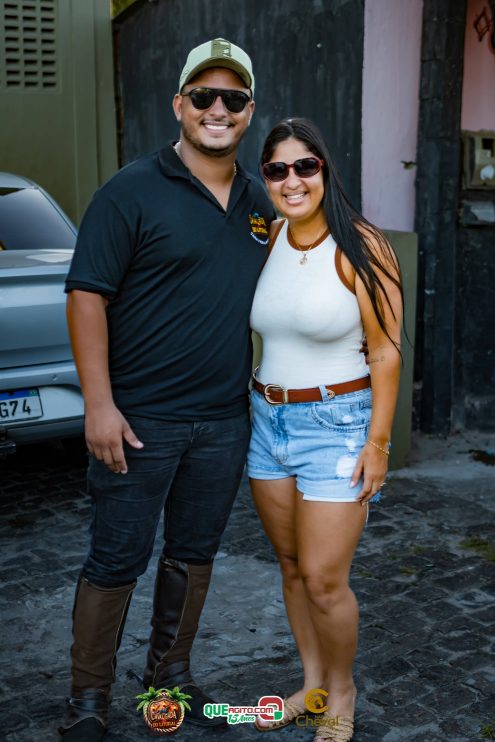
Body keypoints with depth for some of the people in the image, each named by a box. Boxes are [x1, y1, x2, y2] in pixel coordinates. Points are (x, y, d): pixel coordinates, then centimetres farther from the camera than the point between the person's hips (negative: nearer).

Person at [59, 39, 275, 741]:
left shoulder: (260, 202, 10)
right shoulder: (133, 191, -8)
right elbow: (87, 295, -11)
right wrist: (99, 404, -16)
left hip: (224, 420, 6)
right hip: (139, 419, -5)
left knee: (194, 554, 17)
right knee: (116, 561, 3)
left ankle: (171, 673, 36)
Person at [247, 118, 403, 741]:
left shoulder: (359, 246, -13)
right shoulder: (267, 240, 4)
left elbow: (386, 352, -12)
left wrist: (377, 441, -14)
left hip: (337, 422, -6)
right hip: (268, 418, 6)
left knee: (323, 580, -2)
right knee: (291, 566, 16)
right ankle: (311, 682, 35)